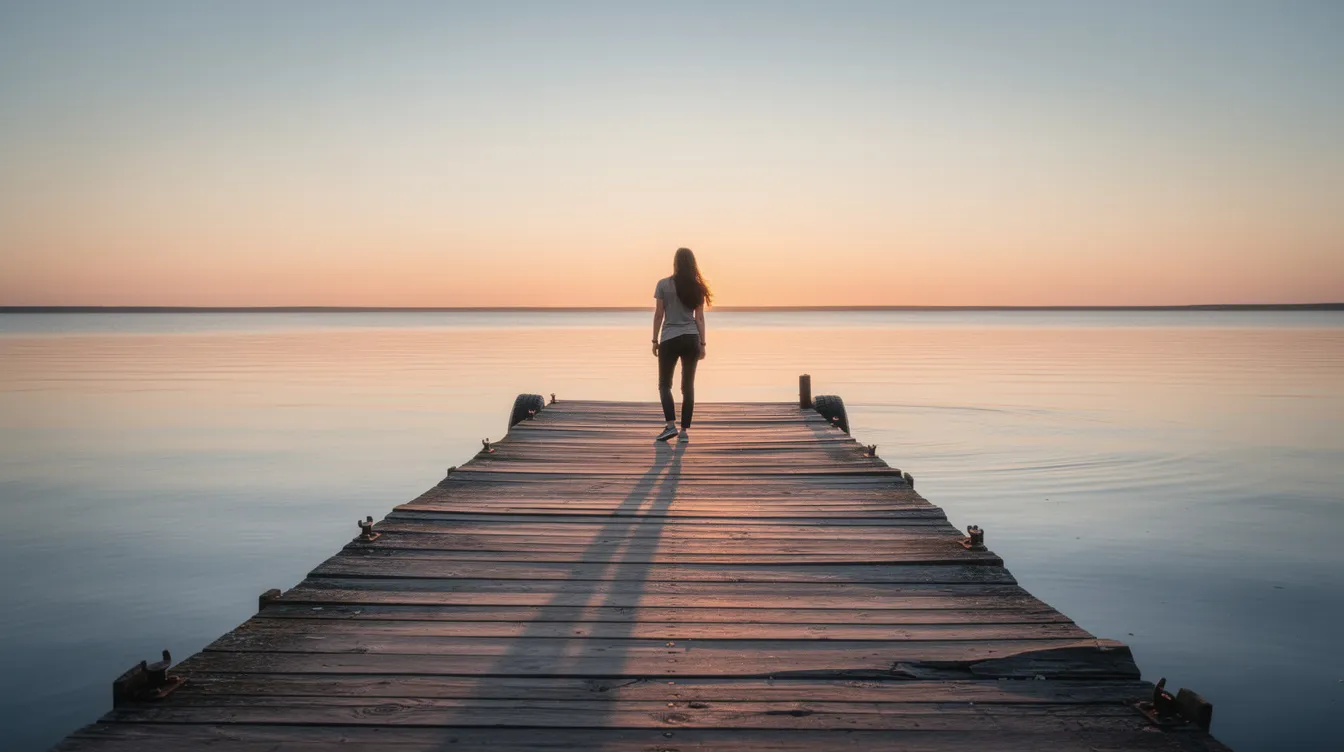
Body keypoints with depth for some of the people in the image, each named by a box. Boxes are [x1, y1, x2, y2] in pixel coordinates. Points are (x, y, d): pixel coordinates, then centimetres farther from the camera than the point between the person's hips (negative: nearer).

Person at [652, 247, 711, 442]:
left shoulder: (664, 285, -4)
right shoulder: (697, 287, 4)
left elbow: (658, 315, -4)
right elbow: (699, 318, 3)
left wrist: (655, 340, 3)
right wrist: (702, 343, 8)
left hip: (669, 339, -3)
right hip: (691, 339, 3)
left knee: (665, 384, 9)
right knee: (688, 386, 7)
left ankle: (671, 425, -6)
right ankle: (684, 431, 6)